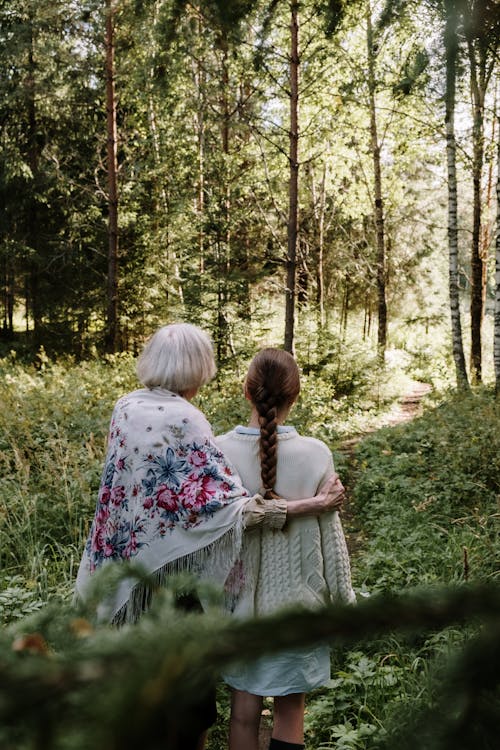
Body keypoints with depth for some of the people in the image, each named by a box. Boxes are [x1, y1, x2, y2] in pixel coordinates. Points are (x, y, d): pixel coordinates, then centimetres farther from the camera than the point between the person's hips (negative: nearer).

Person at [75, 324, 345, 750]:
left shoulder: (126, 408, -2)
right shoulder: (183, 420, -22)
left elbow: (126, 479, 7)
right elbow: (223, 501, -28)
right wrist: (308, 506, -28)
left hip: (129, 557, 7)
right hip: (175, 567, -6)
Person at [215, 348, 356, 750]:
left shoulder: (219, 452, -12)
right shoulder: (315, 454, -13)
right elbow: (330, 535, -7)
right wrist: (344, 598, 6)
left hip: (240, 598, 1)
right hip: (298, 599, -1)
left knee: (244, 708, 14)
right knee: (290, 710, 13)